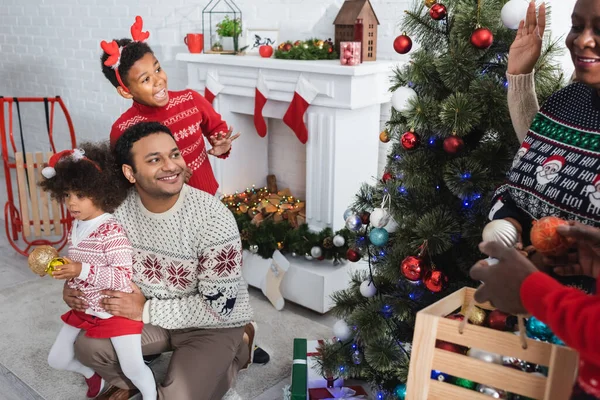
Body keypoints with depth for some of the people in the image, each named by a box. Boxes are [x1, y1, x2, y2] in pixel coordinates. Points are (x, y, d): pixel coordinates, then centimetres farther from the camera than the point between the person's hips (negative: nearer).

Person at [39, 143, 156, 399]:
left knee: (133, 369, -4)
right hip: (82, 310, 8)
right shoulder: (76, 227, 2)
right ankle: (92, 373, 47)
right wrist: (58, 265, -2)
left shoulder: (112, 231, -25)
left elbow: (124, 277, -29)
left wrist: (82, 271, -32)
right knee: (56, 360, 18)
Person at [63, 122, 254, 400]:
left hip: (212, 324, -4)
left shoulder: (213, 218, -30)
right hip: (146, 312, 4)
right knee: (87, 345, -11)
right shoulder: (118, 206, -14)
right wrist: (74, 285, -14)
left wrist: (147, 311, -24)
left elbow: (218, 305, -26)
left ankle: (238, 348, 12)